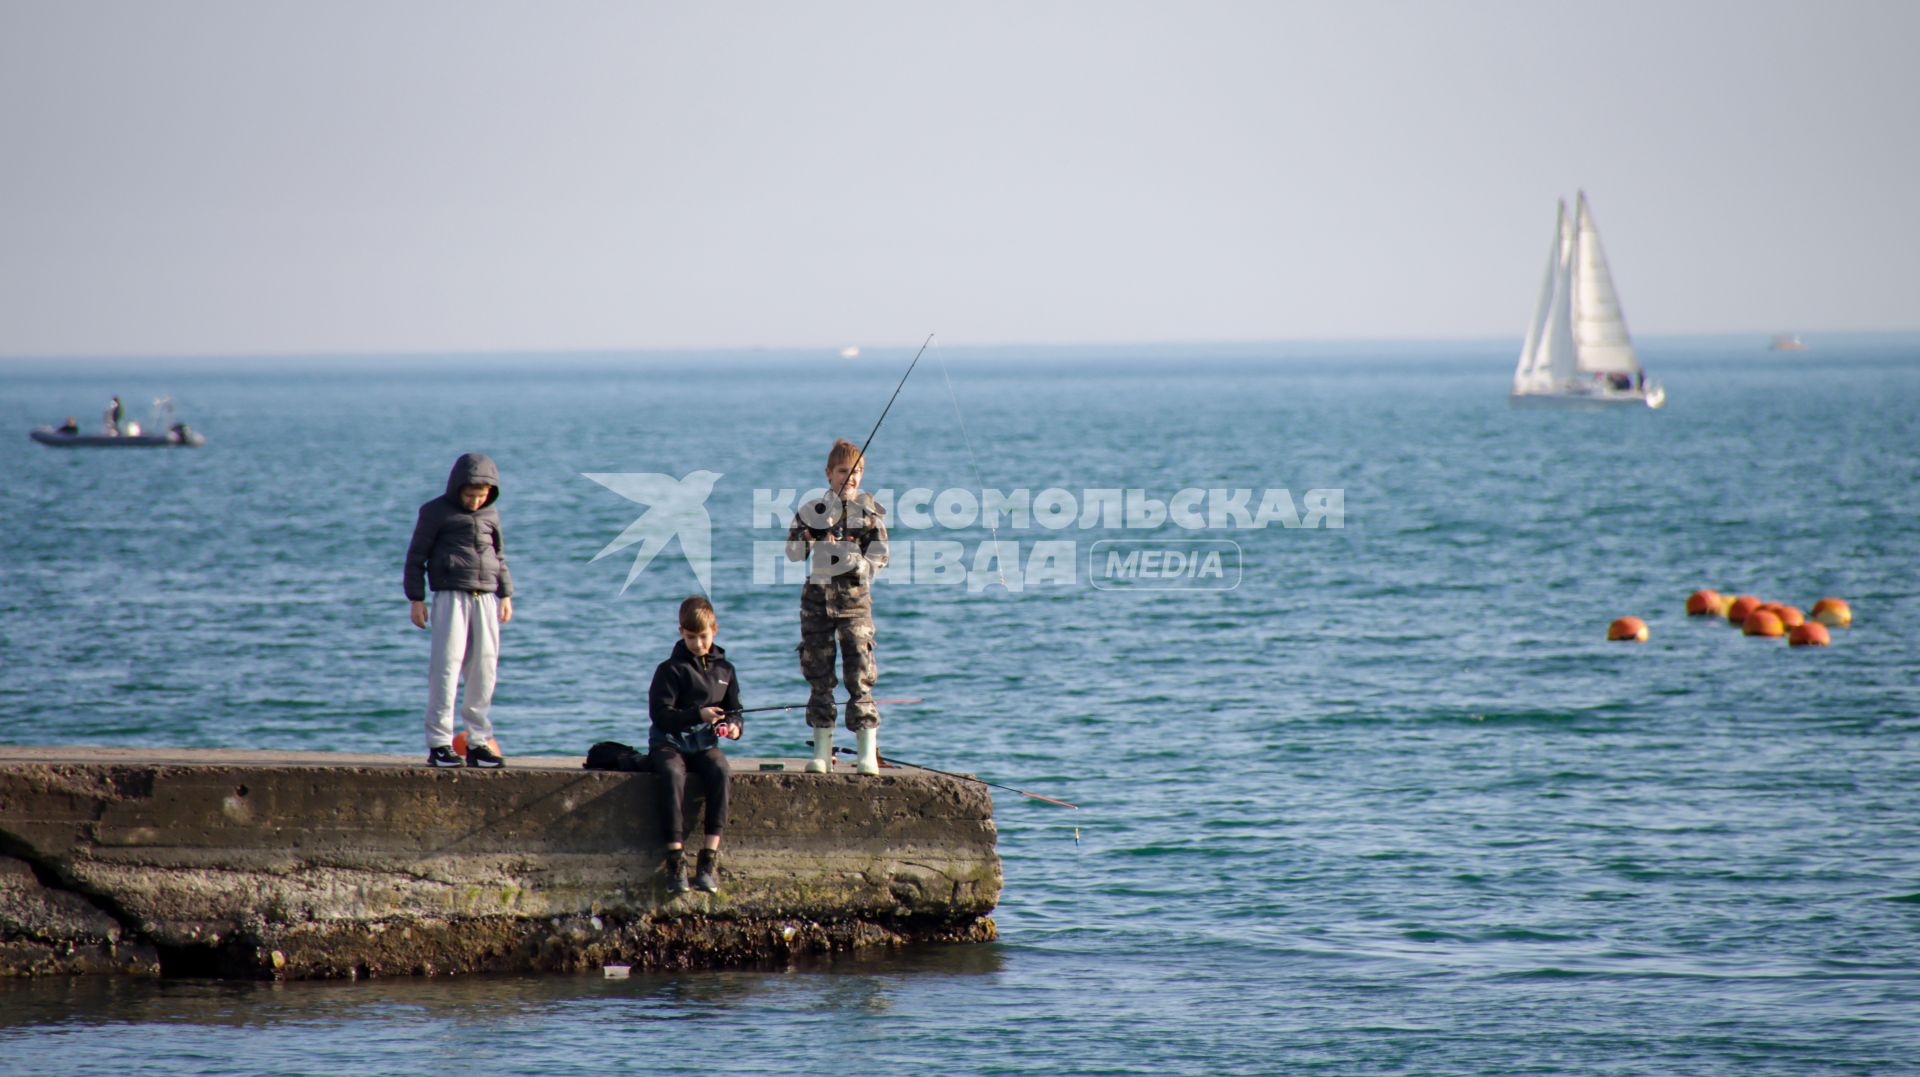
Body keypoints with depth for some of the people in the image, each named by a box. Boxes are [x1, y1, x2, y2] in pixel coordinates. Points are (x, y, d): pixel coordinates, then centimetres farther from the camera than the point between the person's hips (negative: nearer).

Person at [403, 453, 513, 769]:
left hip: (485, 598, 5)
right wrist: (416, 598, -2)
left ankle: (478, 742, 9)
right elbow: (416, 555, 3)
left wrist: (505, 594, 17)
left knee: (484, 670, 3)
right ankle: (439, 744, -8)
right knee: (447, 666, -10)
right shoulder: (436, 512, 1)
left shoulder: (491, 514, 14)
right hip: (451, 596, -5)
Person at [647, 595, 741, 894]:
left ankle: (710, 860, -35)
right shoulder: (671, 669, 0)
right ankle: (676, 860, -37)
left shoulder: (724, 669, 13)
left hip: (705, 743, 3)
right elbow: (660, 714, -10)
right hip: (670, 743, -3)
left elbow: (735, 710, 17)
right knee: (672, 774, -36)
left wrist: (735, 725, -8)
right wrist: (698, 715, -23)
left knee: (719, 771, -32)